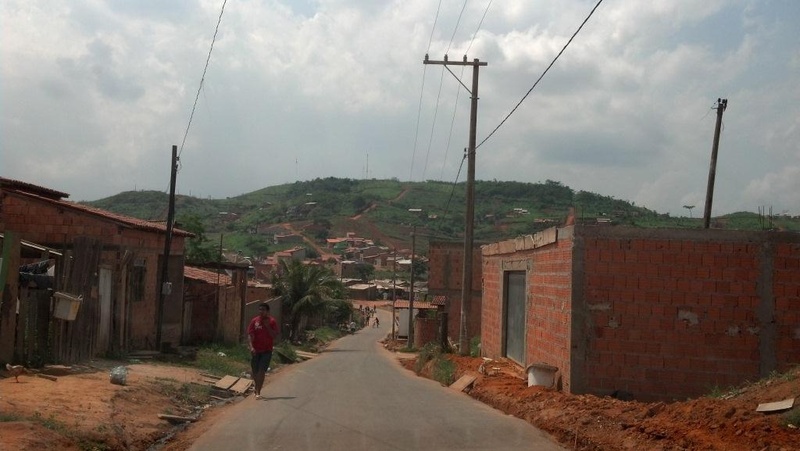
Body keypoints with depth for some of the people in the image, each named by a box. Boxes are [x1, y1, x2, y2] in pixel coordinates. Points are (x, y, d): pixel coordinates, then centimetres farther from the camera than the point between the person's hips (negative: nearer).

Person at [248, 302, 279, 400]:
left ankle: (258, 392, -11)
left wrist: (268, 326, -17)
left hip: (267, 350, -2)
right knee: (255, 371, 10)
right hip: (255, 350, 2)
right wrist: (251, 347, -16)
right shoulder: (254, 321, 1)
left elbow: (275, 335, -6)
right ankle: (257, 389, 32)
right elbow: (250, 335, -4)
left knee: (262, 371, -10)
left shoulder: (272, 321, -2)